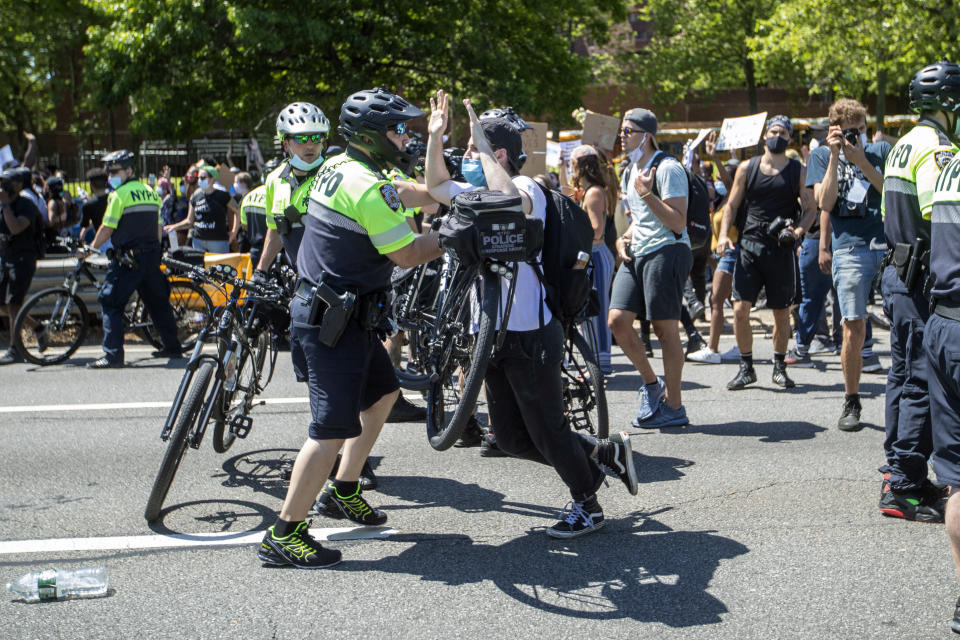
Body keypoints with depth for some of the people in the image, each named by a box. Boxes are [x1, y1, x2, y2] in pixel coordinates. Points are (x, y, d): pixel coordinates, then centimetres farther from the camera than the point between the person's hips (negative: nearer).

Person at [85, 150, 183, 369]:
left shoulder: (119, 194, -8)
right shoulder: (150, 192, 14)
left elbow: (107, 229, -9)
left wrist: (91, 249, 5)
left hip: (128, 258, -7)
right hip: (151, 256, 7)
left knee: (110, 302, -3)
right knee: (157, 301, 17)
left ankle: (113, 354, -9)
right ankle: (172, 346, 25)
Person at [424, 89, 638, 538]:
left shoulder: (527, 188, -14)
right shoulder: (478, 193, 11)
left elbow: (512, 201, -39)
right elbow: (436, 186, 25)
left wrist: (482, 145, -29)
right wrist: (435, 136, 13)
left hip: (530, 336, -9)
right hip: (494, 334, 9)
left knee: (547, 430, 3)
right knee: (512, 438, 14)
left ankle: (587, 506, 25)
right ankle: (606, 453, 29)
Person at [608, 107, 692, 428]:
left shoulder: (667, 168, -10)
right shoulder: (630, 172, 18)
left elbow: (678, 223, -16)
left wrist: (647, 194, -22)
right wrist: (625, 238, 10)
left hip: (666, 252, -8)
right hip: (636, 255, 8)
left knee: (665, 328, -4)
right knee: (617, 320, -3)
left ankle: (673, 405, 6)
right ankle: (651, 382, 17)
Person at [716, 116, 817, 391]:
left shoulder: (798, 171, 6)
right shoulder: (747, 168, 8)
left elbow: (811, 209, 8)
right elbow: (732, 205, 12)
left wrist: (798, 230, -12)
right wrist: (723, 234, -3)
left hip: (781, 249, 0)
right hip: (750, 244, 0)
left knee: (781, 312, 7)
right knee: (740, 310, -8)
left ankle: (779, 367, 23)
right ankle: (746, 367, 7)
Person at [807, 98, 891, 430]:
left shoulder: (880, 150, 14)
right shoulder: (822, 155, 12)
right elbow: (825, 203, -1)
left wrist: (861, 161, -7)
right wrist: (835, 156, -5)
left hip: (888, 244, 1)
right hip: (850, 248, -1)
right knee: (854, 328, -6)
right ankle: (851, 402, 9)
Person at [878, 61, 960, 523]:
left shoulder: (905, 145, 15)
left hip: (900, 273, 10)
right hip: (922, 281, -10)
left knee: (904, 375, 16)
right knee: (923, 382, -6)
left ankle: (899, 472, 26)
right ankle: (905, 489, -3)